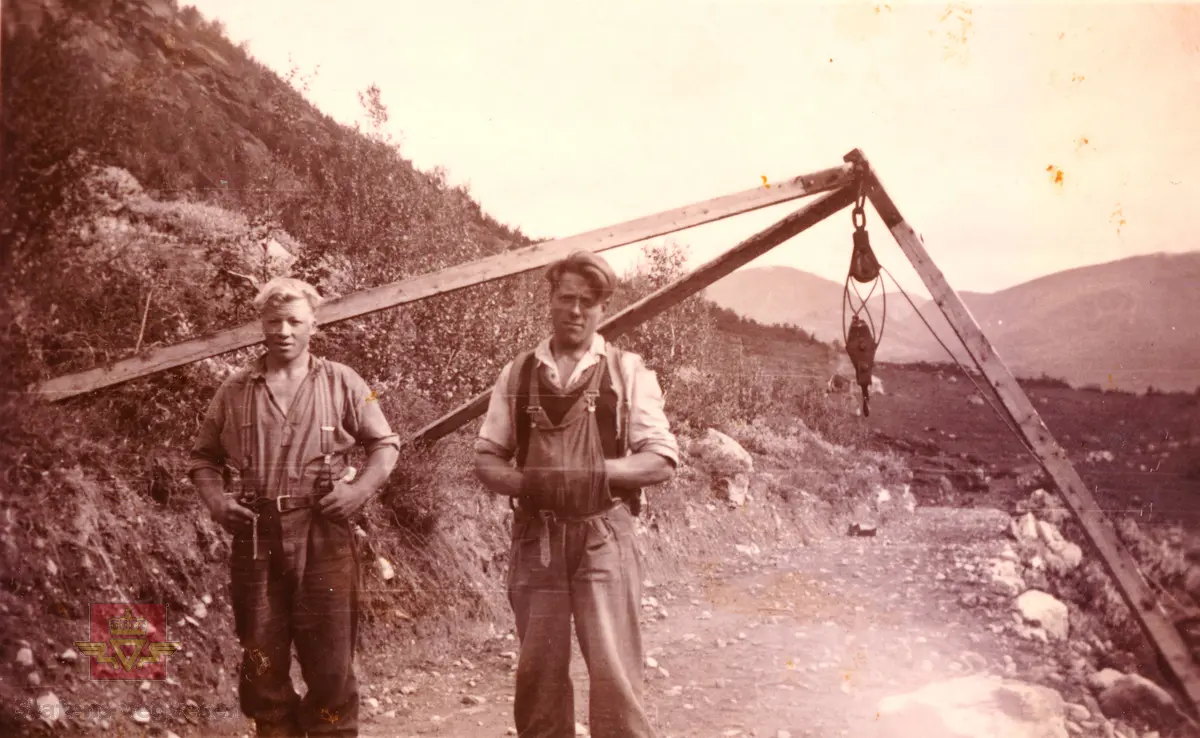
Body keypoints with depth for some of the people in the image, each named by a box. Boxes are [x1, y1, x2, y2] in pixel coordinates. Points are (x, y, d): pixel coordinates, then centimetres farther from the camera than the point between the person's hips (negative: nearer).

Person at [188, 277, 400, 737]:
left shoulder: (341, 382, 4)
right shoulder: (235, 390, 9)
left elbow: (385, 443, 9)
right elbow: (203, 457, 17)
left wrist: (361, 488, -6)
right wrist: (215, 500, -1)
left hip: (323, 534, -2)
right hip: (256, 536, 2)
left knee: (330, 662, 2)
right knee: (261, 663, 9)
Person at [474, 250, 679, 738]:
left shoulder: (628, 372, 2)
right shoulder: (517, 375, 9)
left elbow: (662, 459, -1)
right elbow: (487, 459, 9)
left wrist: (597, 471, -16)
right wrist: (529, 483, -11)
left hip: (603, 538, -2)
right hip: (536, 538, 3)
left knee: (613, 671, -7)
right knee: (538, 670, 9)